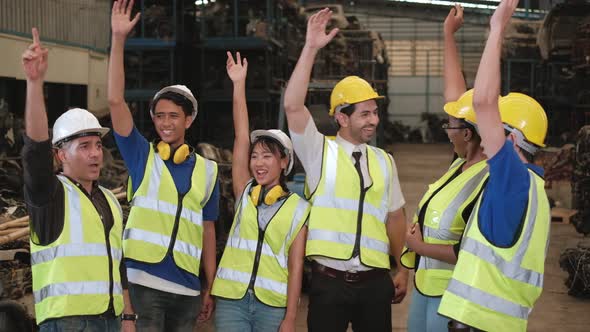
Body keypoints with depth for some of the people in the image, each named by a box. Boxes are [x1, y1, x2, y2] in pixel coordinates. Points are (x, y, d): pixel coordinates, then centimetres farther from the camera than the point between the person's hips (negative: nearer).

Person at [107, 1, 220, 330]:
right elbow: (116, 100, -9)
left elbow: (207, 231, 11)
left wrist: (210, 288, 8)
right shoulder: (142, 155, 2)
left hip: (188, 288, 3)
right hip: (144, 282, -2)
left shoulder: (207, 169, 8)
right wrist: (119, 38, -16)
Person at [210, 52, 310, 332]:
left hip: (273, 305, -1)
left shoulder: (299, 208, 1)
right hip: (231, 299, 2)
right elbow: (241, 137, -1)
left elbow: (296, 266, -1)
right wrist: (239, 85, -5)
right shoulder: (245, 194, 6)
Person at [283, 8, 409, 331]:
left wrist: (402, 269, 11)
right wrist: (311, 48, -19)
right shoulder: (320, 151, -2)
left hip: (375, 281, 3)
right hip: (329, 280, -3)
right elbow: (293, 106, -16)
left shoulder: (384, 161, 8)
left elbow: (394, 216, 13)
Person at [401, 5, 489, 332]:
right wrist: (449, 34, 11)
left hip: (454, 297, -9)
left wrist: (420, 246, -16)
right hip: (425, 284, 9)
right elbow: (455, 94, 6)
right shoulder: (463, 163, -1)